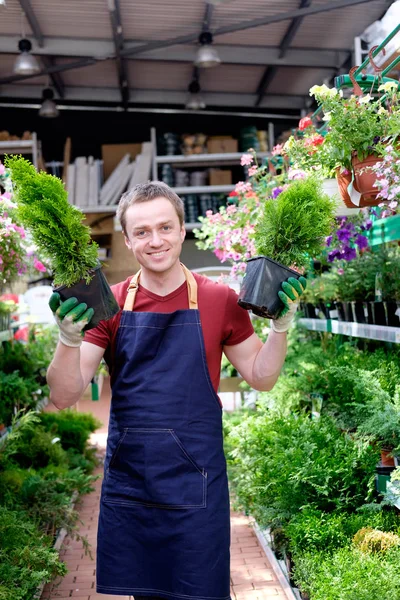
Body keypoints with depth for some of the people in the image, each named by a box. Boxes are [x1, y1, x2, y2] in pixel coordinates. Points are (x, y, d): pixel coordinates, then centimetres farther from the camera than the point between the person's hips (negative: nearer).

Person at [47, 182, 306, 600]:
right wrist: (69, 338, -24)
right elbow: (64, 397, -7)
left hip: (196, 488, -1)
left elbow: (261, 378, 6)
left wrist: (281, 326, -10)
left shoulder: (219, 300, -2)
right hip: (127, 485, 1)